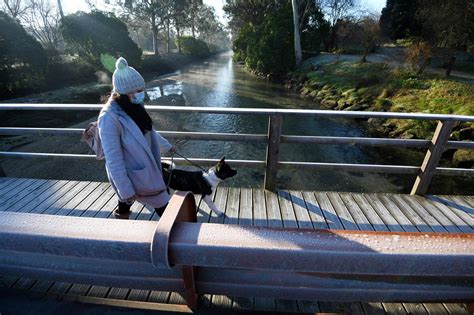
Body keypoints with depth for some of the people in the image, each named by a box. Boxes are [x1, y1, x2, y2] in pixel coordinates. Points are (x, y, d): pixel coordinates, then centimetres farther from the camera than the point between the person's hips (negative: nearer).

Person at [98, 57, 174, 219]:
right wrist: (125, 189, -20)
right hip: (132, 175, -7)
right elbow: (113, 159, -23)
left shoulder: (134, 106, -2)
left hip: (146, 168, 7)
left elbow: (148, 130, 16)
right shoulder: (109, 117, -26)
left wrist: (166, 145, 26)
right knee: (162, 203, 4)